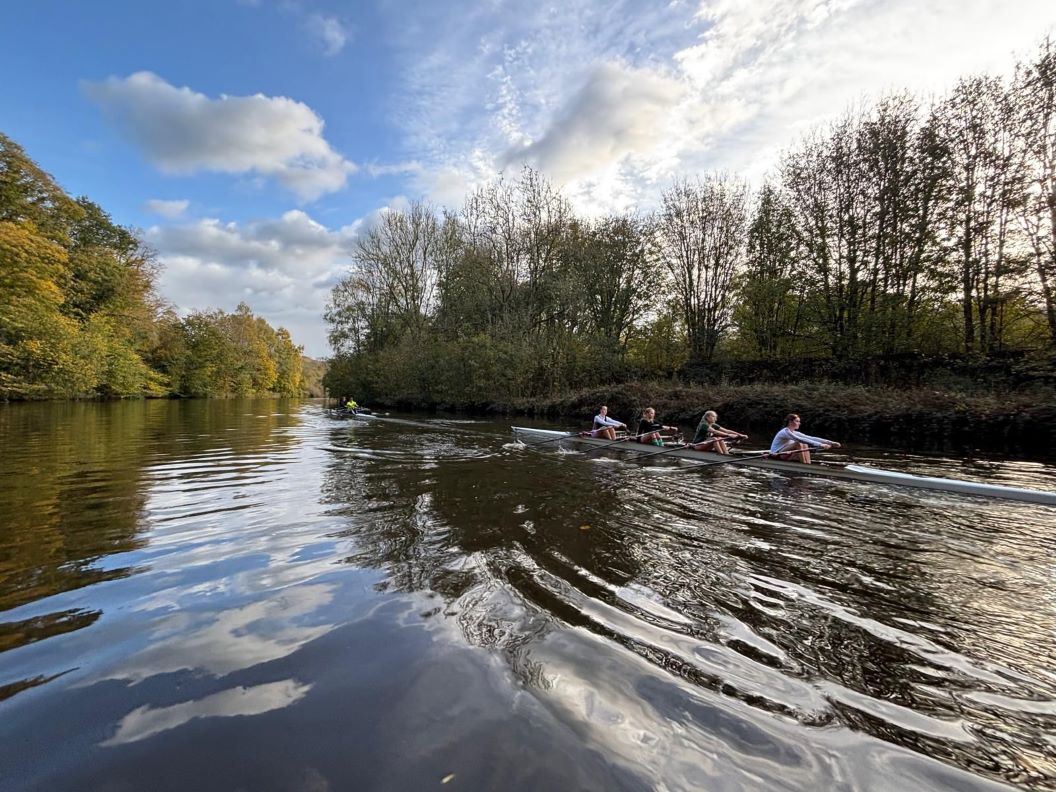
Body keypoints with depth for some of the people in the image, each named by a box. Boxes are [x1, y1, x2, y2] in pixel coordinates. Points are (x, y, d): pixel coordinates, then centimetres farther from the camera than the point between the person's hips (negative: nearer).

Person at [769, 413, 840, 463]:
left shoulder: (795, 433, 10)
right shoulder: (785, 432, -18)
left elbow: (811, 438, 4)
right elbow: (801, 440, -31)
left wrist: (830, 442, -4)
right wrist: (820, 445, -37)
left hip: (785, 454, 9)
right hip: (776, 455, -9)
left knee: (805, 445, 0)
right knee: (798, 444, -25)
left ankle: (808, 464, -7)